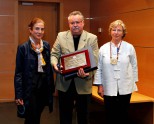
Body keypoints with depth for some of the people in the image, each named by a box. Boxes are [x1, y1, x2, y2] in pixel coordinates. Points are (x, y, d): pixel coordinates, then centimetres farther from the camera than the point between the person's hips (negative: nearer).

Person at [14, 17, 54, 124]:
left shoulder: (46, 45, 6)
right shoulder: (23, 48, -9)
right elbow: (18, 72, -8)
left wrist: (51, 87, 8)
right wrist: (18, 95, -12)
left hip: (44, 87, 5)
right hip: (30, 88, -4)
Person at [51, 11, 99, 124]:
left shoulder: (92, 38, -3)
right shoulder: (61, 36, 3)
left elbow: (94, 60, -9)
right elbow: (54, 54, 5)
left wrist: (87, 73, -27)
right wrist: (55, 64, -17)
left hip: (83, 84, -1)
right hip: (65, 83, 1)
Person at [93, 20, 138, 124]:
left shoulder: (130, 48, 0)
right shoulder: (103, 48, 1)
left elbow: (134, 67, 6)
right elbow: (99, 68, 3)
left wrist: (134, 82, 7)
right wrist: (100, 85, 1)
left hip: (125, 88, 0)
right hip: (109, 88, 0)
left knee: (123, 115, 7)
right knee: (110, 116, 6)